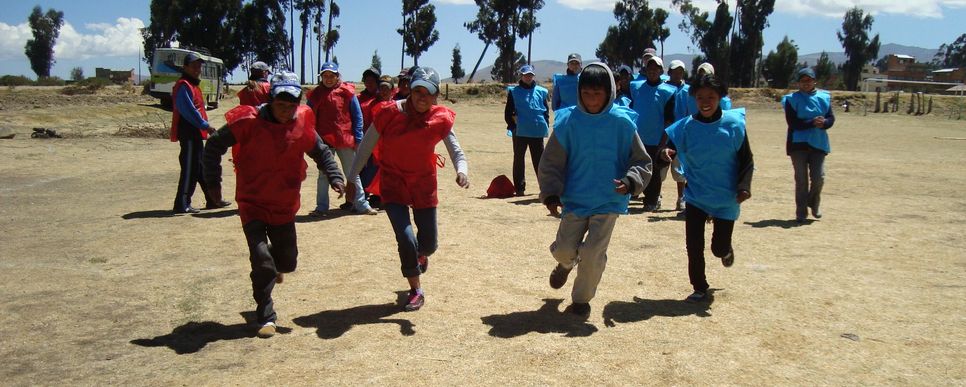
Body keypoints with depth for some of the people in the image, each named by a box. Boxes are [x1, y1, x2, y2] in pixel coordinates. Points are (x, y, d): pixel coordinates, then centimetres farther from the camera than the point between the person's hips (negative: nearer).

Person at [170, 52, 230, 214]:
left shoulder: (193, 85, 20)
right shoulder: (183, 86, -12)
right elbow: (189, 110, -21)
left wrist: (204, 126, 13)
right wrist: (205, 125, -19)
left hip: (196, 133, 10)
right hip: (188, 132, -10)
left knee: (202, 167, 15)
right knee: (190, 168, -9)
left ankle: (212, 200, 23)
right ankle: (182, 205, -5)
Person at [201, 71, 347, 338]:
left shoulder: (302, 125, -6)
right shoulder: (249, 122, -16)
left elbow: (322, 153, 9)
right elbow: (214, 146, -8)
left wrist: (335, 177, -6)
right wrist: (213, 182, -11)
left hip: (285, 207, 4)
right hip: (252, 204, -3)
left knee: (287, 261, 14)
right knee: (262, 260, -12)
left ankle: (274, 264, 53)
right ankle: (265, 316, 5)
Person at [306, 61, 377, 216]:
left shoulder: (347, 92, -2)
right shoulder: (316, 94, 2)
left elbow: (357, 116, -1)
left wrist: (358, 139, -5)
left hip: (346, 139, -1)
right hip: (324, 140, 1)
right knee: (324, 175, 8)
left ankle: (361, 204, 16)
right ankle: (321, 208, 14)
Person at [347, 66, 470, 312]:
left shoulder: (440, 119, -8)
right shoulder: (389, 113, -14)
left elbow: (455, 150, -8)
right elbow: (366, 146, -4)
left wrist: (462, 170, -31)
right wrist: (352, 178, -1)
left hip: (424, 185, 2)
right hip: (393, 185, -2)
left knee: (429, 244, 11)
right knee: (406, 239, -15)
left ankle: (420, 254, 52)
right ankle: (416, 291, 9)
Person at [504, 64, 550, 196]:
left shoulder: (540, 91, 9)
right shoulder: (513, 91, 3)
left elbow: (546, 110, 13)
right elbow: (508, 112, 3)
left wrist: (545, 126, 3)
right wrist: (512, 126, -6)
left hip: (537, 131, 1)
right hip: (520, 132, -1)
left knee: (539, 159, 5)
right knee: (519, 159, 5)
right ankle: (520, 188, 11)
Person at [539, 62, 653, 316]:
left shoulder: (622, 123, -6)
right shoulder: (568, 122, -4)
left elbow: (642, 161, 2)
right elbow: (551, 162, 0)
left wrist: (630, 182, -18)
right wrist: (551, 194, -10)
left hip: (609, 201, -1)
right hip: (575, 199, 1)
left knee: (593, 252, -8)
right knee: (564, 249, 1)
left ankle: (582, 298, 18)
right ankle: (566, 263, 41)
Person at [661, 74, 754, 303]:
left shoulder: (733, 124, -9)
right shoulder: (687, 126, -8)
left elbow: (746, 159, -2)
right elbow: (671, 148, -11)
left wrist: (744, 186, -15)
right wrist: (665, 153, -36)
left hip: (726, 198, -1)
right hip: (696, 196, 1)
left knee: (719, 248, 7)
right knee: (694, 245, -2)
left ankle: (726, 249, 45)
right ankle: (699, 289, 19)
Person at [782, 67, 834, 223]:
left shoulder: (824, 97, 7)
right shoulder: (792, 99, -1)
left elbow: (831, 118, 3)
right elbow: (792, 122, -11)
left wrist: (823, 123, -20)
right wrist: (812, 122, -23)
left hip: (818, 143, 2)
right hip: (798, 143, -2)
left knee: (818, 178, -4)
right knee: (801, 180, 2)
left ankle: (814, 204, 23)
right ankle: (801, 212, 11)